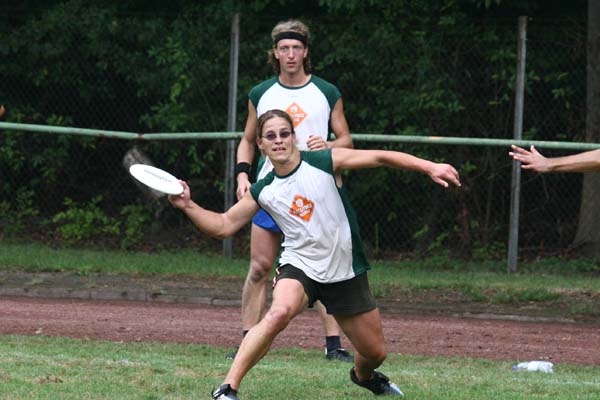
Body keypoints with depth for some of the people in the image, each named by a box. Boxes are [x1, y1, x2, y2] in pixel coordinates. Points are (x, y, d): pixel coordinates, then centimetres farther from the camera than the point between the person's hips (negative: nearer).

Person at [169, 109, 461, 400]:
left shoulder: (325, 163, -8)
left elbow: (379, 157, -12)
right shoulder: (262, 192, 0)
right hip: (299, 267, -1)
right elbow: (223, 225, 6)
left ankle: (363, 376, 49)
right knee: (279, 313, -36)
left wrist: (430, 167, -21)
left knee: (375, 353, 9)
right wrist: (188, 206, -9)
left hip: (345, 272, 1)